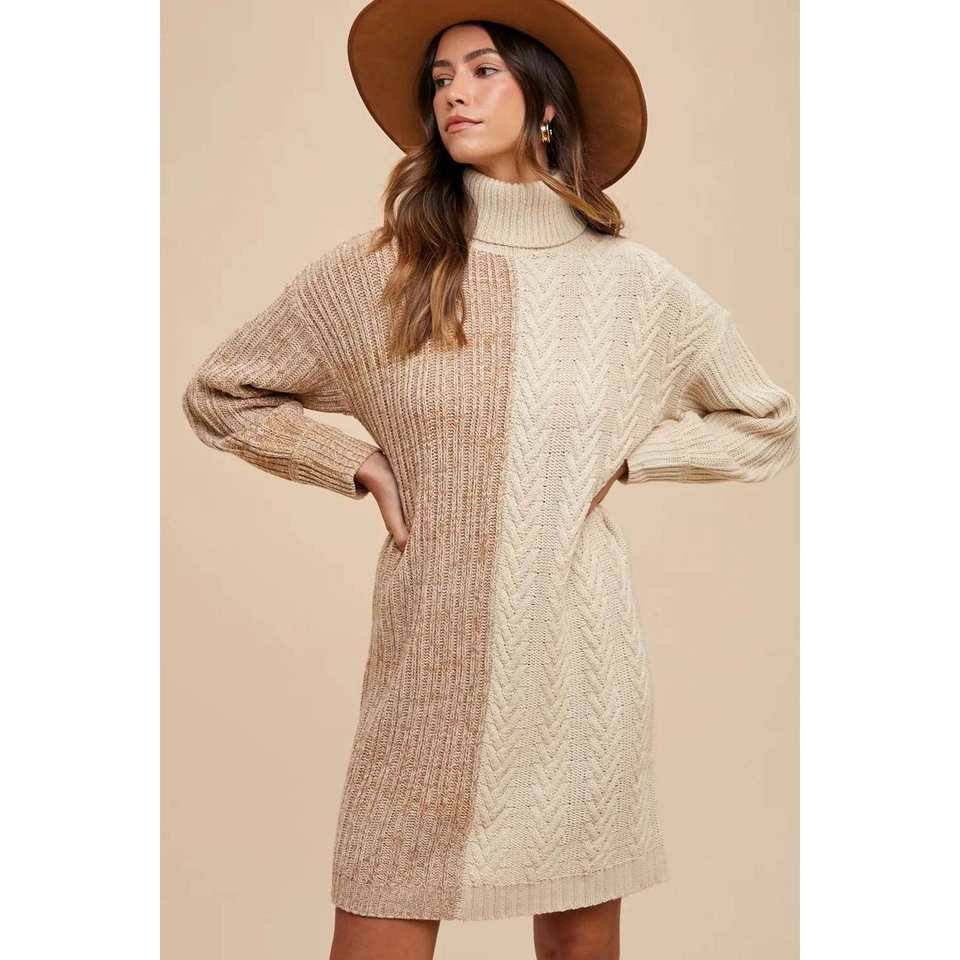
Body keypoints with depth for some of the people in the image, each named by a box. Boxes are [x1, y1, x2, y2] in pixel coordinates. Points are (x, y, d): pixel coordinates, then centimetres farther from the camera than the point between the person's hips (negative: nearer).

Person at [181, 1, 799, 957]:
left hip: (579, 662, 1)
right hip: (428, 667, -1)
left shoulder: (635, 282, 4)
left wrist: (626, 452, 3)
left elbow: (766, 424, 17)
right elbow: (218, 393, 13)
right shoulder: (372, 272, 1)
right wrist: (356, 463, 1)